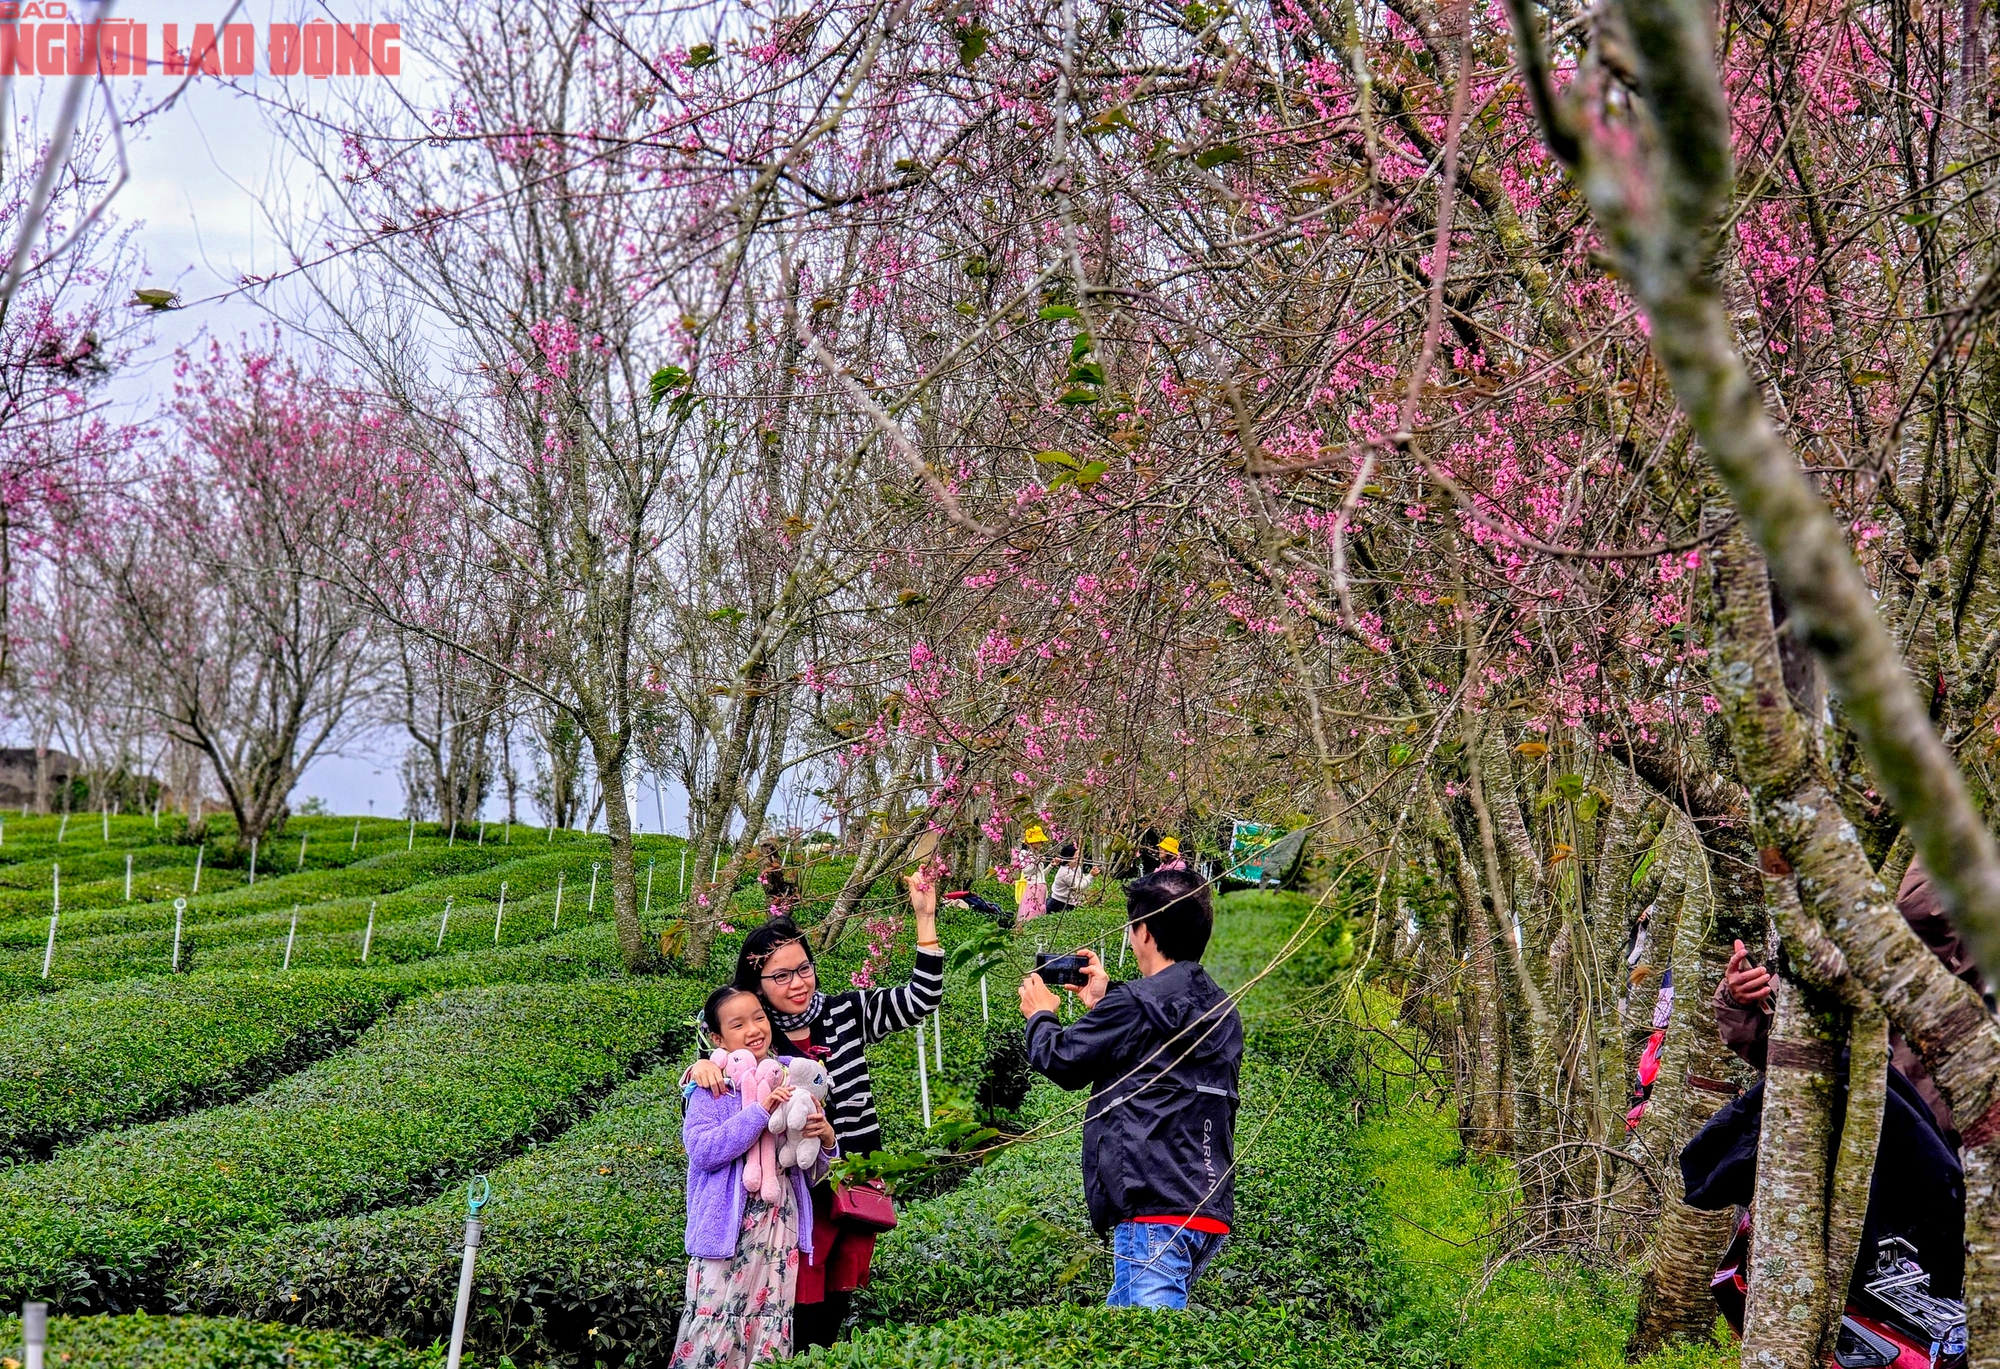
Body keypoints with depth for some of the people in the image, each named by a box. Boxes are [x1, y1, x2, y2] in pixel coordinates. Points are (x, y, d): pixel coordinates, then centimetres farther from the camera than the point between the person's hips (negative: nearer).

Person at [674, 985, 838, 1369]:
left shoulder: (792, 1078, 9)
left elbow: (813, 1171, 16)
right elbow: (701, 1150, -19)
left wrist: (827, 1138, -7)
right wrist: (759, 1113, -24)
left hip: (782, 1223, 4)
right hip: (728, 1224, -4)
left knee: (771, 1320, 7)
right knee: (716, 1324, -6)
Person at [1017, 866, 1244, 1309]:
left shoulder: (1136, 1004, -11)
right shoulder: (1222, 1011, 15)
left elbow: (1063, 1061, 0)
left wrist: (1040, 1015, 20)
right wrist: (1102, 1007, 31)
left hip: (1156, 1212, -9)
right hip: (1209, 1209, 9)